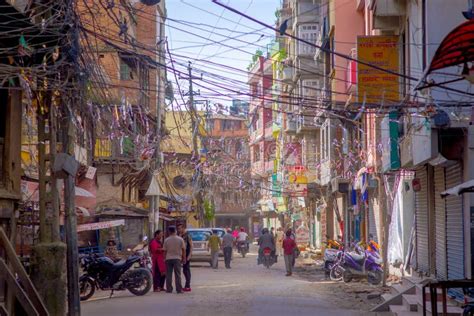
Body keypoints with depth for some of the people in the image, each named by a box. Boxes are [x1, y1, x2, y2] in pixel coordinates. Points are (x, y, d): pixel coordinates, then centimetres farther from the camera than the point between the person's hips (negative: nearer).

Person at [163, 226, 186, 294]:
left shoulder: (166, 240, -3)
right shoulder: (180, 239, -3)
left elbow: (165, 251, 1)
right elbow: (183, 249, 0)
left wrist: (164, 259, 11)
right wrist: (184, 258, 8)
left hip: (168, 258, 0)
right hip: (177, 258, 0)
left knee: (168, 275, 7)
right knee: (178, 275, 2)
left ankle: (169, 289, 8)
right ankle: (179, 289, 0)